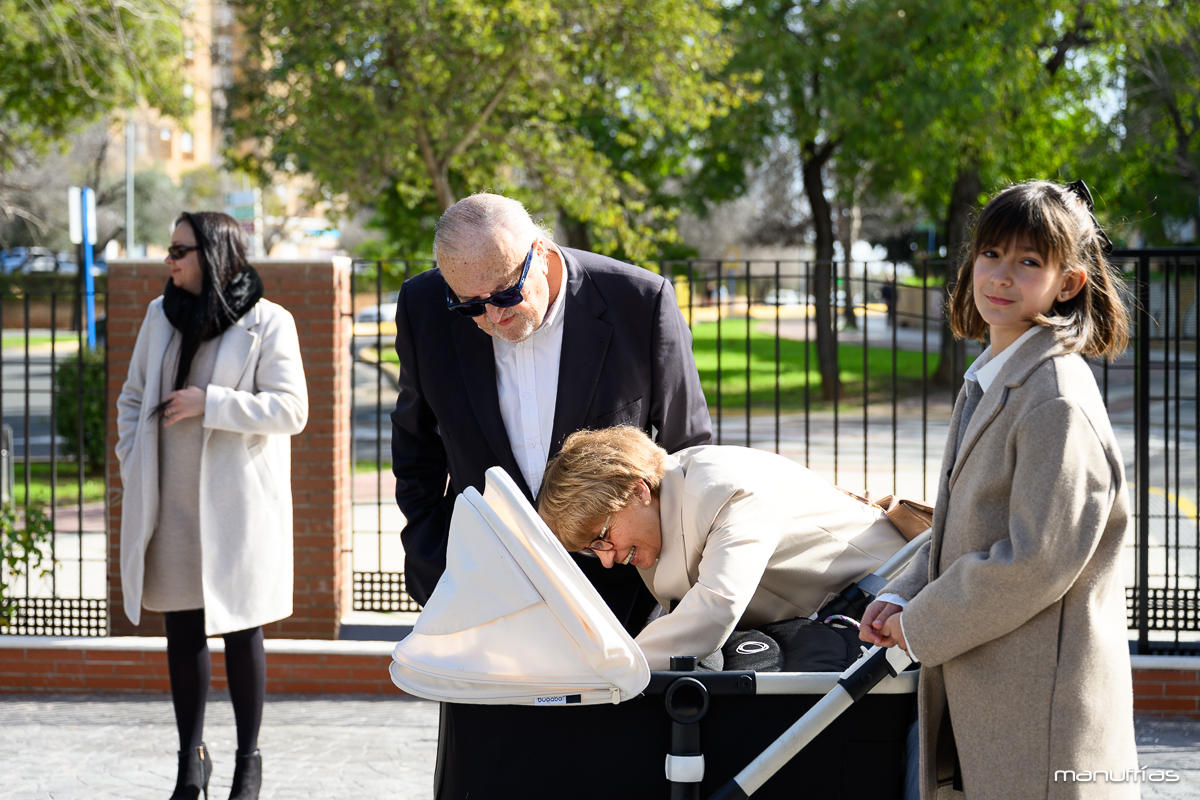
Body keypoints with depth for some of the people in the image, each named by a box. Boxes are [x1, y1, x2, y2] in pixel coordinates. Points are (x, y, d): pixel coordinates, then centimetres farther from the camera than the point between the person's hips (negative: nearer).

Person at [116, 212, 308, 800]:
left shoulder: (266, 322, -6)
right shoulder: (161, 316, 9)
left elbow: (290, 409, -12)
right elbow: (133, 398, 17)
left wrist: (210, 403, -17)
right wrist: (134, 469, 7)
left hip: (237, 503, -4)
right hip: (172, 504, 4)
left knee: (239, 630, 2)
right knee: (182, 629, 8)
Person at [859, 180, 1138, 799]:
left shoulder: (1057, 401, -18)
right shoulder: (988, 380, 13)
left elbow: (1037, 561, -22)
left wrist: (920, 625, -13)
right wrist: (902, 597, 5)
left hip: (1043, 696, -9)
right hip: (980, 682, 9)